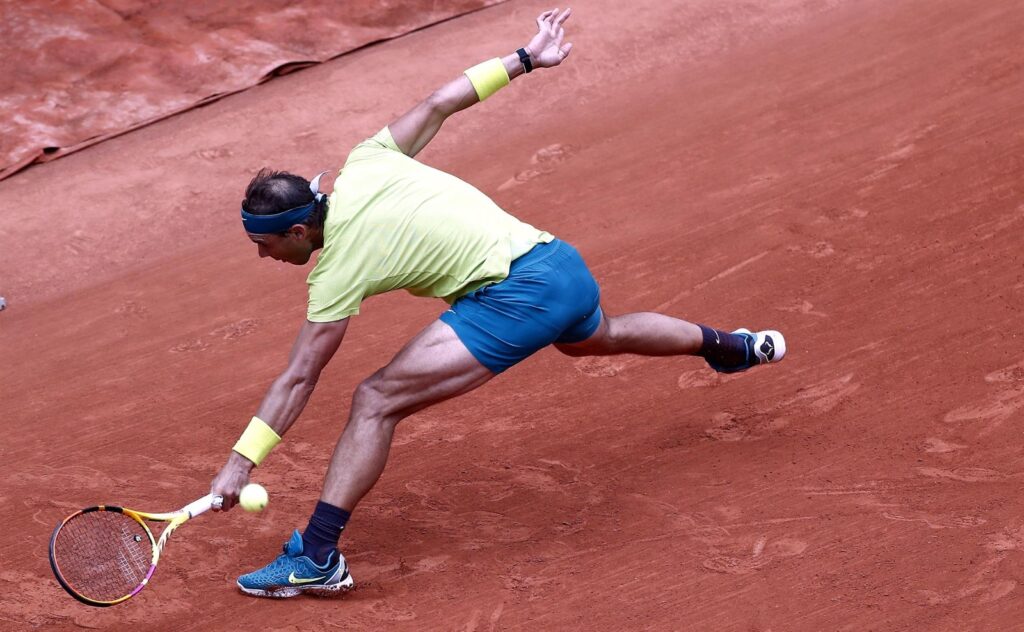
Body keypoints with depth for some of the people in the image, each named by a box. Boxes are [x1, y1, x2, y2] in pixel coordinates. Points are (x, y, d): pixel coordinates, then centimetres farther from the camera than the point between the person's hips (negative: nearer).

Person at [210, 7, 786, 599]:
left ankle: (317, 557, -19)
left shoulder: (337, 270, -12)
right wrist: (525, 58, 23)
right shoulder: (363, 165, 6)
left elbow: (299, 379, -13)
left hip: (518, 296, -9)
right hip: (564, 264, 9)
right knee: (600, 336, 44)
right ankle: (731, 345, 65)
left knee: (376, 401, -13)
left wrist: (242, 461, -11)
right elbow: (441, 102, 12)